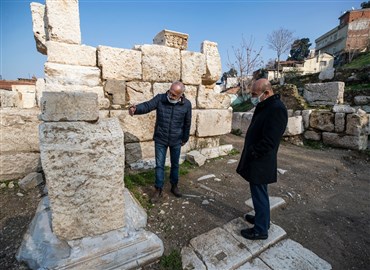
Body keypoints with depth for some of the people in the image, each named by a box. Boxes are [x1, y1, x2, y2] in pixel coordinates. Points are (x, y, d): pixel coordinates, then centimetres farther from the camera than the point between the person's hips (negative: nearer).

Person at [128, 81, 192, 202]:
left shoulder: (186, 104, -9)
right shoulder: (160, 98, -10)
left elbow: (187, 123, 1)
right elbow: (147, 106, -22)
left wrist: (185, 138, 8)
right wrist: (136, 109, -44)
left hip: (176, 141, 1)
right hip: (160, 140, 0)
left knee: (175, 164, 16)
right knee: (159, 165, 7)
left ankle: (174, 186, 37)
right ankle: (158, 190, 23)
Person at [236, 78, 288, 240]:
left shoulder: (277, 109, -21)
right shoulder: (264, 107, 10)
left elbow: (269, 141, -26)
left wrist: (252, 153, -16)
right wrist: (250, 152, 9)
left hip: (260, 162, -9)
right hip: (255, 160, 10)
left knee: (259, 194, 5)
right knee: (259, 192, 22)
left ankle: (261, 230, 23)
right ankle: (262, 218, 42)